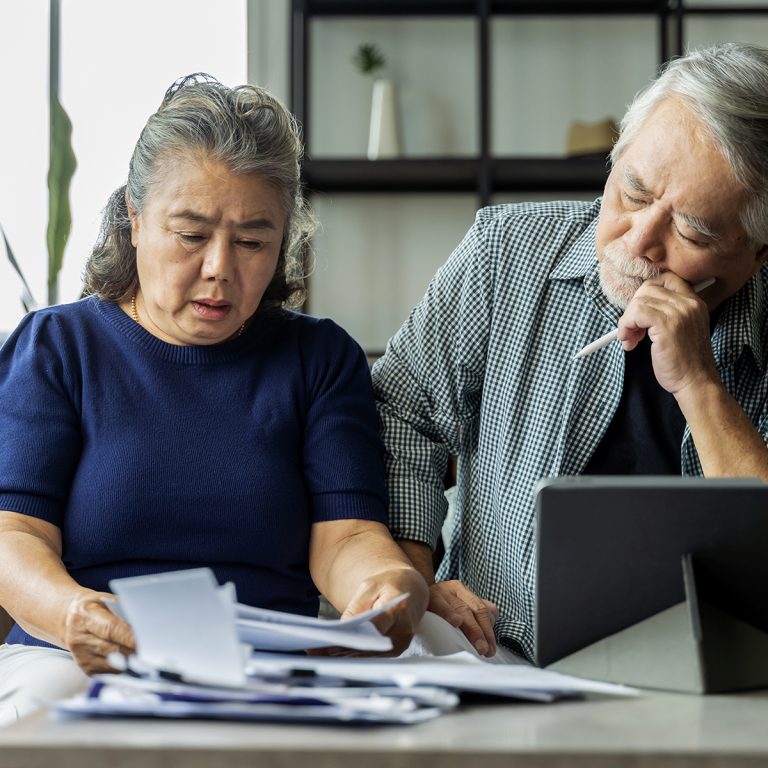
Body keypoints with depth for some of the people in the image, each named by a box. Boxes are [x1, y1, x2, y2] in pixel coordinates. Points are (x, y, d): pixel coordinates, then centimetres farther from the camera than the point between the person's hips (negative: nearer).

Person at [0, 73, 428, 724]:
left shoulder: (321, 358, 15)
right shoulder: (55, 347, 11)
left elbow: (344, 535, 3)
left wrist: (392, 585, -24)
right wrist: (68, 611, -27)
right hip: (77, 666, -1)